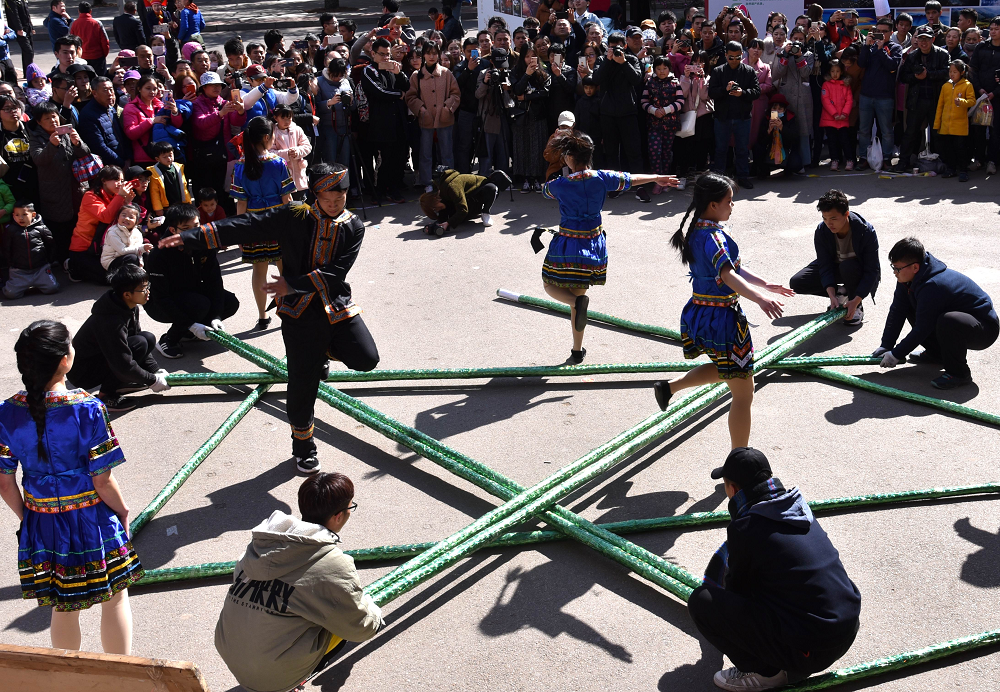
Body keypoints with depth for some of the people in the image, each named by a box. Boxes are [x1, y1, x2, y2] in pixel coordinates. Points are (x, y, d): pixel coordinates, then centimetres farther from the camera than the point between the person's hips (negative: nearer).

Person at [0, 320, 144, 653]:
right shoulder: (87, 409, -21)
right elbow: (102, 481, -17)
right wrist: (123, 511, 1)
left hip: (40, 523, 4)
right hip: (91, 521, -4)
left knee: (63, 608, 21)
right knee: (115, 598, 16)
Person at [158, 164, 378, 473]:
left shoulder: (353, 227, -3)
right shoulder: (294, 217, -7)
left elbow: (337, 271, -13)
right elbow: (245, 227, -12)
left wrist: (294, 284, -22)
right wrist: (192, 238, -18)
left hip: (338, 306, 2)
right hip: (301, 312, -2)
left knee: (366, 359, -14)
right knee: (303, 384, 2)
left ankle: (324, 349, 20)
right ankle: (302, 445, 27)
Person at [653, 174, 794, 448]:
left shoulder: (697, 230, 8)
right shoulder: (713, 237, -21)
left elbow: (734, 267, 16)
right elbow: (729, 276, -37)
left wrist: (766, 285, 16)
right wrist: (761, 299, -49)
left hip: (699, 313, 9)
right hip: (721, 318, -9)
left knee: (725, 369, 34)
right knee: (743, 394, 2)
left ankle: (669, 387, 28)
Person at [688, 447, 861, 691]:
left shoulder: (745, 528, -13)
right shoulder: (799, 510, 8)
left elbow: (736, 587, 4)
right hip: (848, 635, 8)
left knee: (700, 601, -7)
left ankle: (765, 671, 2)